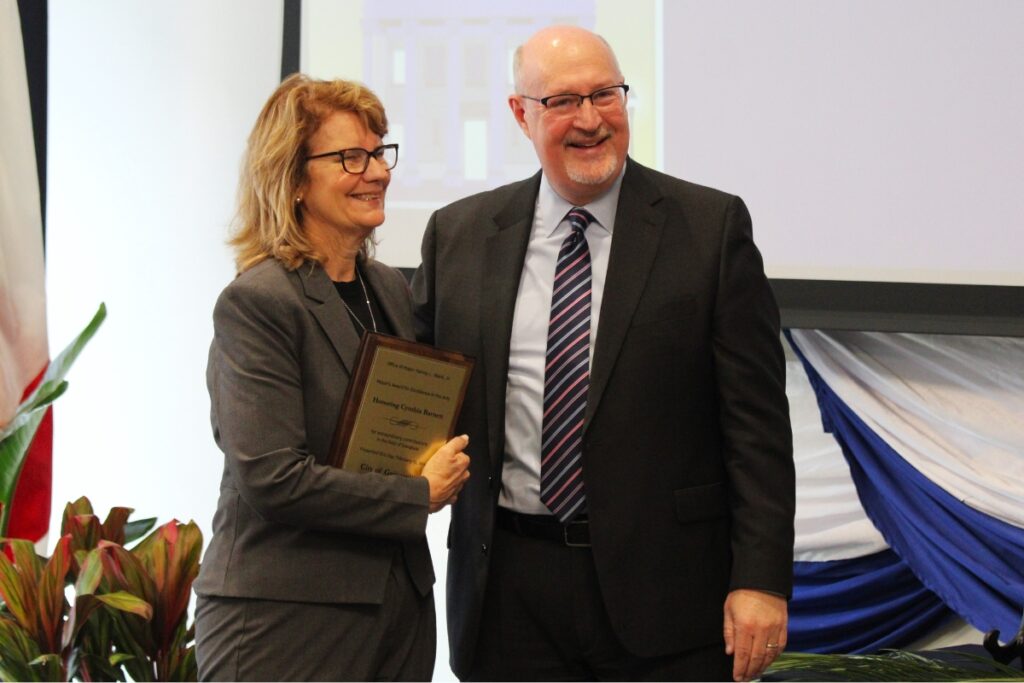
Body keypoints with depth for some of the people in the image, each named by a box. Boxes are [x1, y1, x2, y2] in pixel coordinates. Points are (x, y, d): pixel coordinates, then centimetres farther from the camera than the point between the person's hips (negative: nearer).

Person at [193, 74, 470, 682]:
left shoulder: (391, 290, 12)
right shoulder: (256, 302, -12)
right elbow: (271, 478, -19)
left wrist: (445, 464, 5)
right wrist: (420, 495, -11)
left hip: (399, 604, 7)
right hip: (288, 619, -7)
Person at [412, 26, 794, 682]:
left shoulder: (711, 226, -1)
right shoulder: (458, 234, 8)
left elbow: (756, 421, -4)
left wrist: (761, 578, -10)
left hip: (665, 586, -2)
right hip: (510, 590, 3)